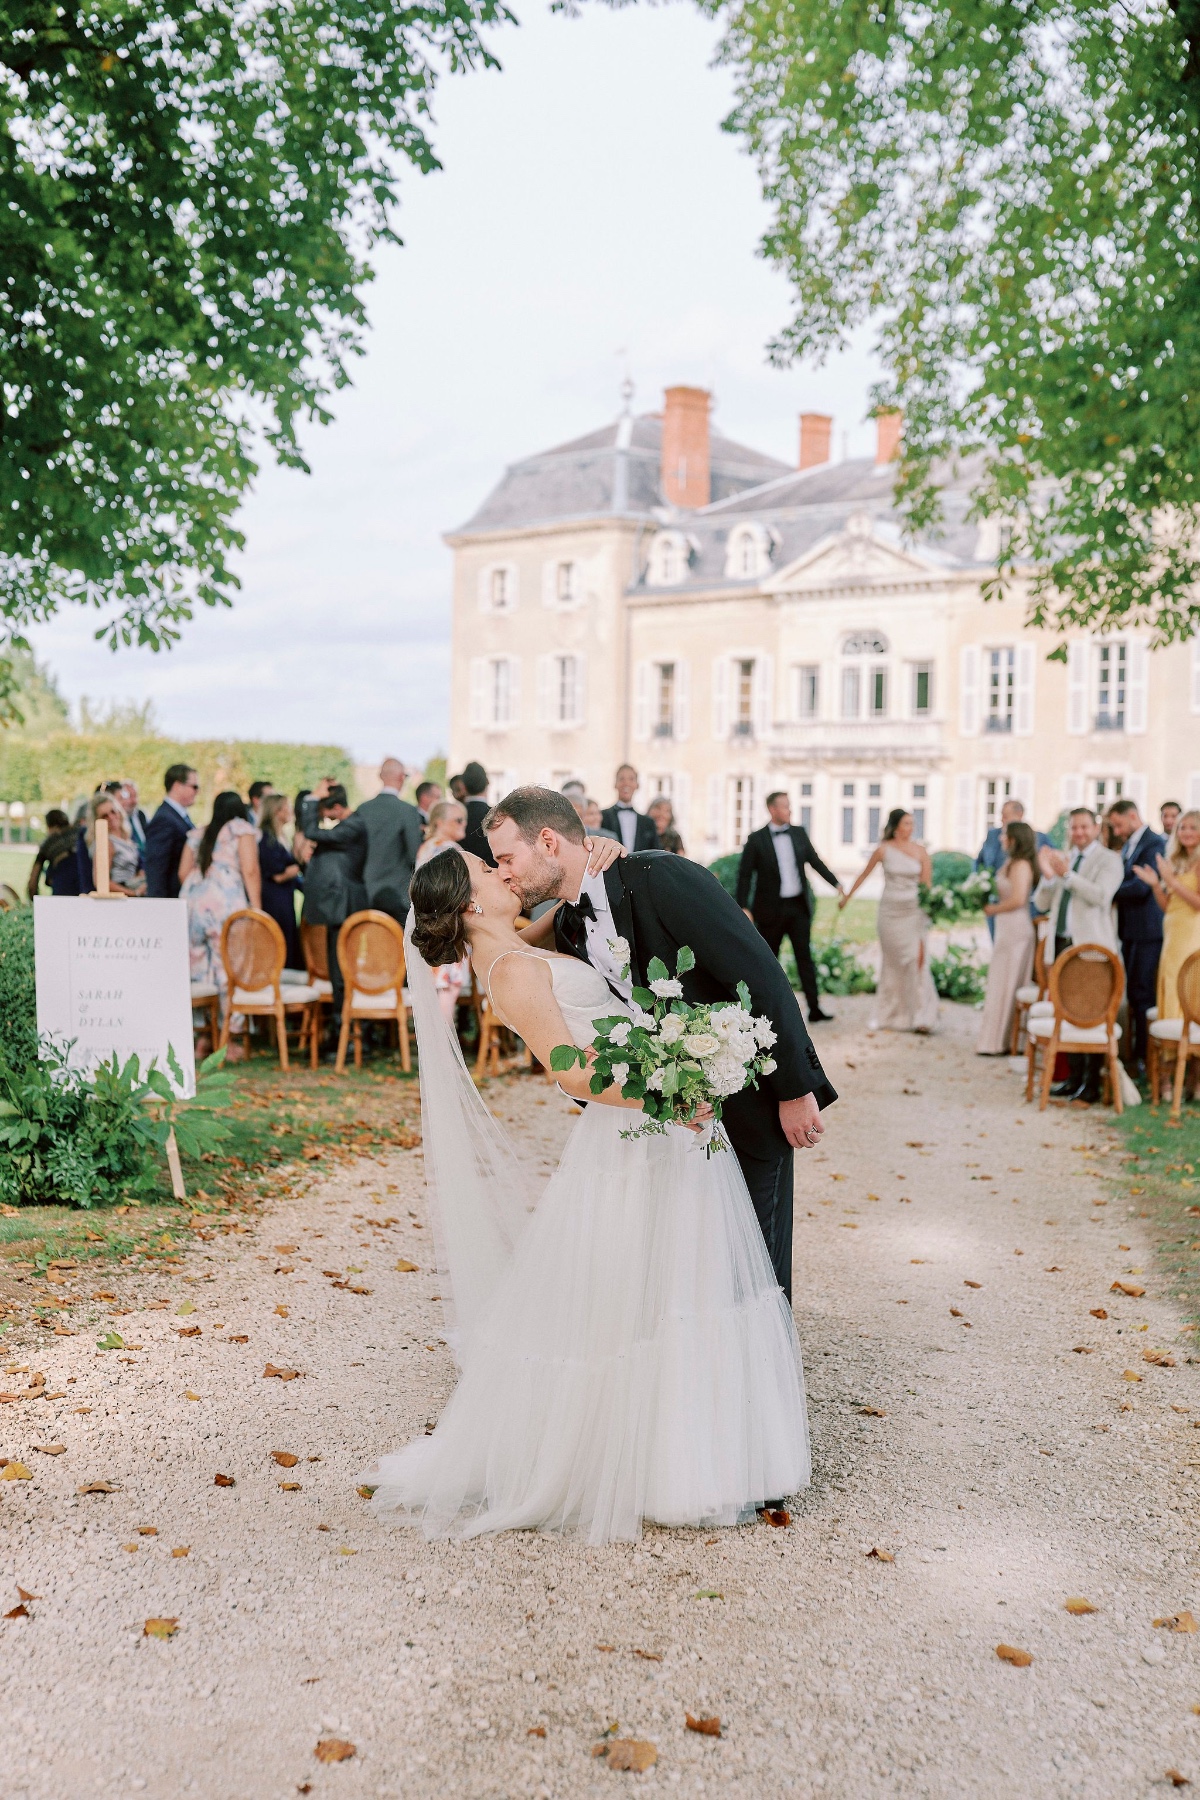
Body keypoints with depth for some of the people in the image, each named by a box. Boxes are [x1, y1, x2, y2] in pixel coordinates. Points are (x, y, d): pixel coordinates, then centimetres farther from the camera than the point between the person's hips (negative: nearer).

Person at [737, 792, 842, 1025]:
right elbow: (745, 875, -5)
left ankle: (814, 1009, -6)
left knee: (805, 956, -2)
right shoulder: (756, 839, -5)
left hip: (798, 907, 3)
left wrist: (836, 883, 2)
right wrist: (744, 907, -12)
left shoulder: (799, 833, 7)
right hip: (771, 909, -3)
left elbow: (814, 861, 12)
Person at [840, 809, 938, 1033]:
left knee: (917, 960, -10)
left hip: (914, 911, 0)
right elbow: (864, 874, 11)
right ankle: (888, 1015, 19)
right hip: (890, 911, 0)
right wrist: (847, 896, 18)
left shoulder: (920, 851, 0)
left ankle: (920, 1016, -9)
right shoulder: (883, 850, -1)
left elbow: (927, 884, -1)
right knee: (892, 962, 8)